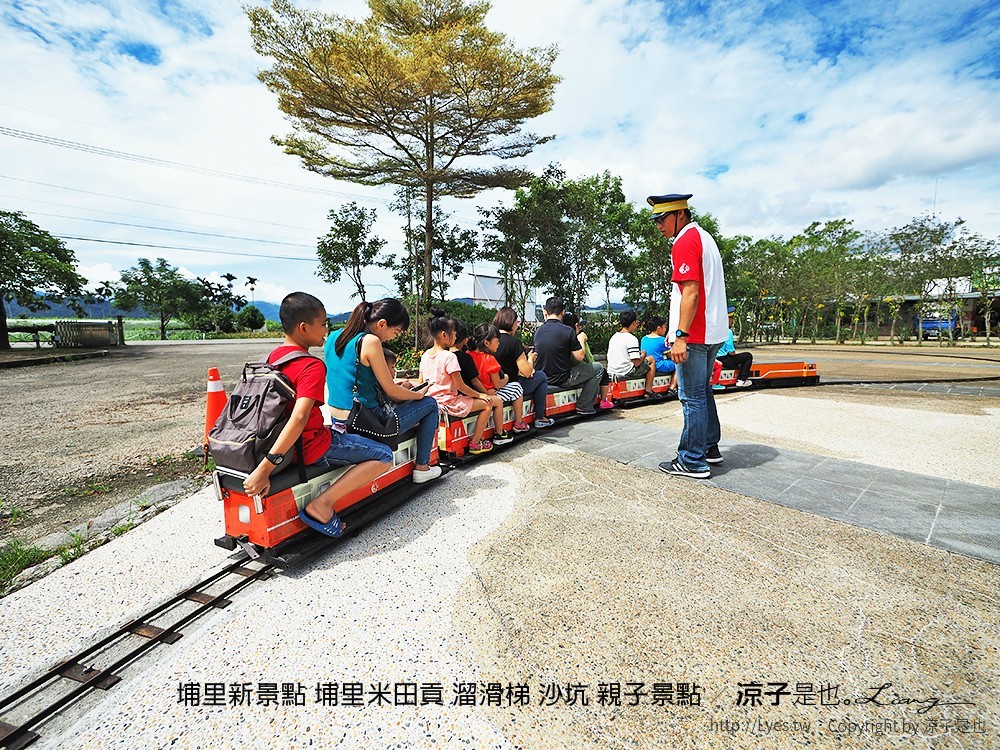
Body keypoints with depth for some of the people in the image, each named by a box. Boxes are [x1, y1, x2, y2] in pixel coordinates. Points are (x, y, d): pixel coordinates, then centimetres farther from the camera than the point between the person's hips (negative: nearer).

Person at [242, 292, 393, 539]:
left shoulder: (273, 357, 4)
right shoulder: (312, 366, -21)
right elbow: (299, 418, -33)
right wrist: (264, 468, -34)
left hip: (277, 440, 9)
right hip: (312, 448, -9)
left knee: (339, 428, 34)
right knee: (383, 456, -2)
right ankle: (321, 504, -12)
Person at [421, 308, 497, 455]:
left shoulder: (425, 355, 4)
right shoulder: (449, 357, -19)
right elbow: (460, 385, -17)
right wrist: (479, 395, -4)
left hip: (431, 402, 9)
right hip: (448, 403, -9)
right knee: (486, 404, 4)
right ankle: (475, 444, 10)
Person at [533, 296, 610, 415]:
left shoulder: (538, 331, 0)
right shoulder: (567, 331, -17)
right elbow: (580, 356, -13)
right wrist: (581, 339, 5)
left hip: (542, 378, 7)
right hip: (561, 380, -7)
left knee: (580, 365, 31)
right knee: (598, 368, 11)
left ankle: (583, 404, 35)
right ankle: (584, 407, 15)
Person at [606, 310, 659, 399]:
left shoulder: (614, 336, 8)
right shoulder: (632, 339, -16)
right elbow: (636, 363, -19)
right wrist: (643, 354, 3)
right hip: (626, 373, -8)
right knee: (651, 359, 13)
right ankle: (648, 391, 13)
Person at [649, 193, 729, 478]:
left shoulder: (684, 243, -12)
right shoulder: (705, 237, 19)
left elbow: (690, 293, -22)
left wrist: (680, 336, -25)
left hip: (694, 335, -10)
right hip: (713, 332, 10)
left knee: (692, 398, -4)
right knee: (702, 391, 19)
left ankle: (693, 461, 4)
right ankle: (710, 447, 29)